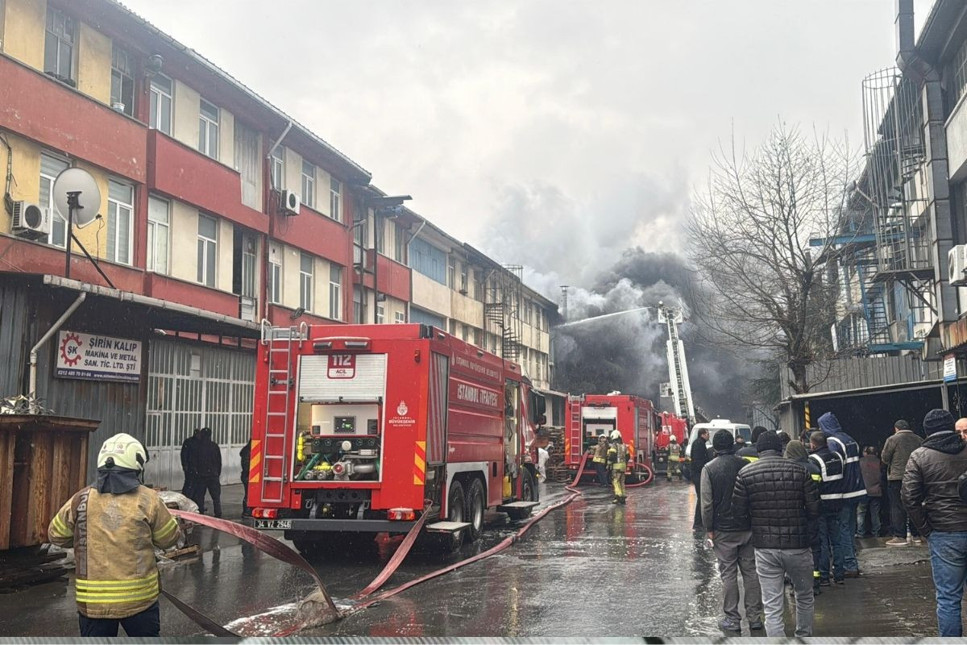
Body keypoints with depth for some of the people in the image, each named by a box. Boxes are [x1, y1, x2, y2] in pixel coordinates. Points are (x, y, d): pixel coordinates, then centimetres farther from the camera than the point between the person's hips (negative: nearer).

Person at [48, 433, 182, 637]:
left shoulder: (81, 500, -4)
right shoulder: (148, 499, -8)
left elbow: (56, 535, 10)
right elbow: (169, 538, 3)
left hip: (92, 602, 1)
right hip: (140, 597, -1)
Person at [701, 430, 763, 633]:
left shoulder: (709, 469, -7)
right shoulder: (744, 465, 0)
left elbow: (707, 502, -10)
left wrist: (709, 528, -2)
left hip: (724, 531, -3)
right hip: (747, 528, 3)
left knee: (728, 574, 3)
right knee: (751, 572, 10)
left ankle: (732, 619, 7)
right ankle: (754, 617, 14)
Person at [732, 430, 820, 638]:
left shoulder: (745, 474, -4)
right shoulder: (799, 470, -4)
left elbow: (739, 513, -2)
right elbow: (815, 510, -4)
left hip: (765, 547, 0)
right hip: (798, 545, 1)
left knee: (772, 607, 4)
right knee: (804, 597, 23)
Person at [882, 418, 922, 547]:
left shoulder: (892, 439, -7)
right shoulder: (918, 439, 6)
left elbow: (884, 458, -5)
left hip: (897, 478, -5)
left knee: (897, 507, -2)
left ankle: (900, 536, -5)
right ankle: (916, 534, 18)